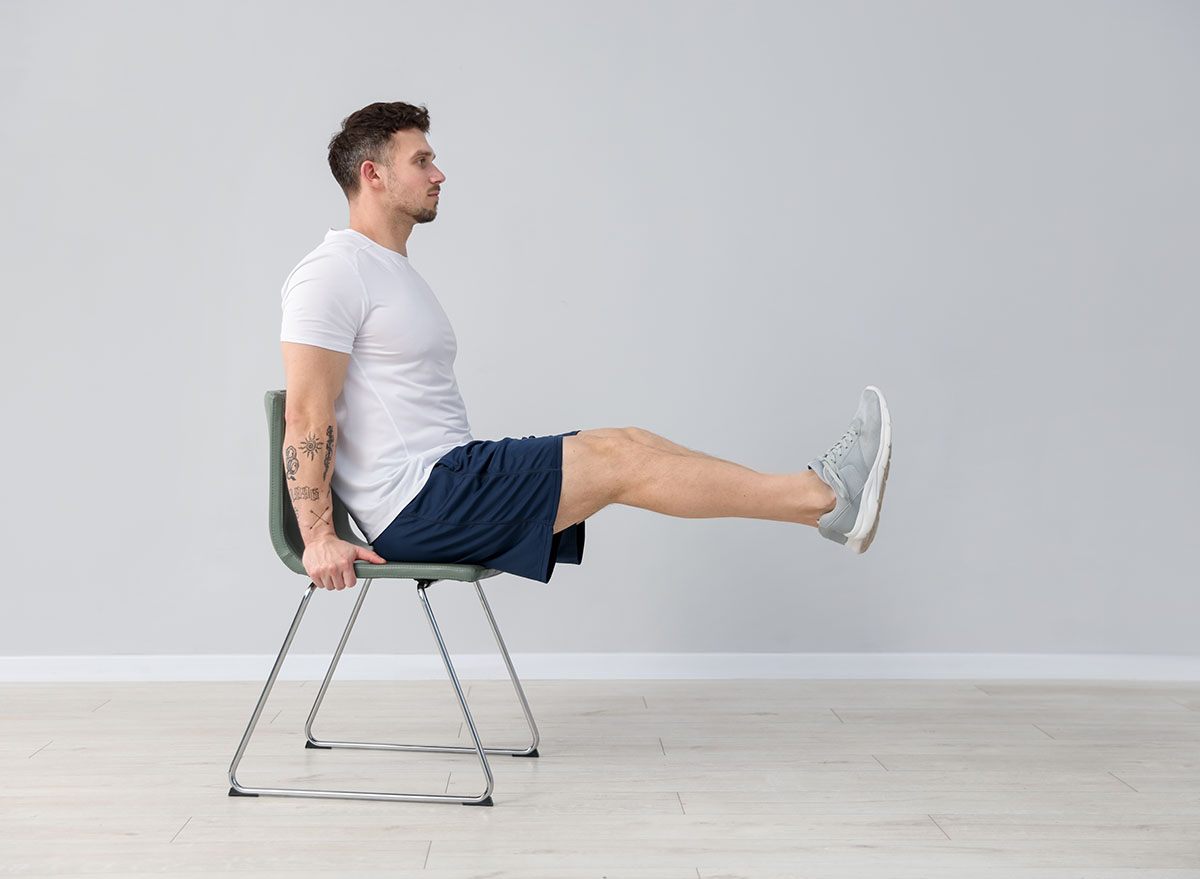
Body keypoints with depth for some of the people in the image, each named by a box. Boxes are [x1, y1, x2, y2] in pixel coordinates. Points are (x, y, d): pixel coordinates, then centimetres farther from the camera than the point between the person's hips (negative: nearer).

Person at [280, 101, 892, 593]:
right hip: (414, 504, -10)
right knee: (615, 460, -16)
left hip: (448, 479, 10)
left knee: (624, 444, -2)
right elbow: (308, 416, -18)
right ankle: (826, 497, -13)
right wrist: (319, 539, -23)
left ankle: (820, 495, -5)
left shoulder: (394, 273, 21)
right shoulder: (333, 273, -12)